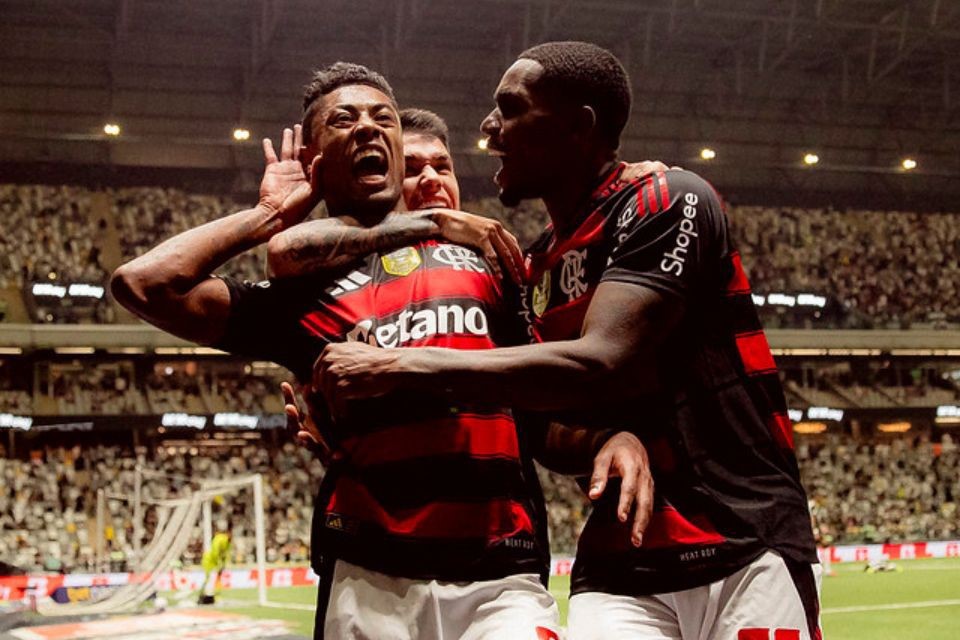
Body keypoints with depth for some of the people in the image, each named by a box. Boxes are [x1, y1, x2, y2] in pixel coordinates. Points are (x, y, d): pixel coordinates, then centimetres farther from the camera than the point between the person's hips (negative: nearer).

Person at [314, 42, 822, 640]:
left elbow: (600, 365, -22)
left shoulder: (666, 203, -8)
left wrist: (402, 366, -21)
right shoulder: (534, 271, 14)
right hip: (623, 568, 5)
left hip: (746, 552, -5)